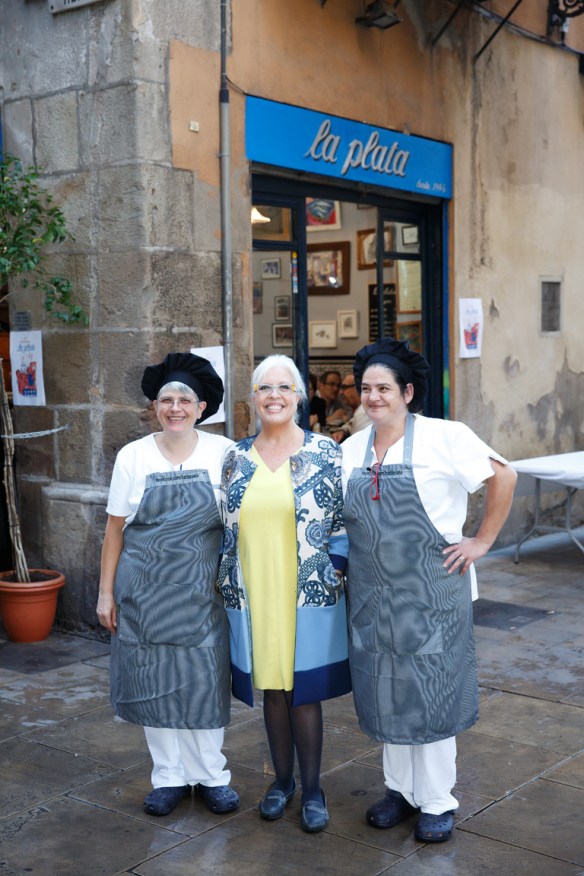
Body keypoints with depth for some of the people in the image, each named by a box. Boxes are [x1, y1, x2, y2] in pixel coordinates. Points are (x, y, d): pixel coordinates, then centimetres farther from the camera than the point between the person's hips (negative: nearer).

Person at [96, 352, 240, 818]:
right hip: (145, 589, 1)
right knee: (154, 683, 8)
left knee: (204, 682, 6)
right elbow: (115, 528, 3)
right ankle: (168, 776, 23)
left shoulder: (223, 452, -3)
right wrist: (106, 591, 2)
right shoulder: (133, 456, -1)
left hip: (202, 590, -1)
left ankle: (210, 775, 23)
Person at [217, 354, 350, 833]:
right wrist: (227, 584, 10)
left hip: (309, 595, -3)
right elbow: (227, 527, 12)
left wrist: (335, 575, -7)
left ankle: (312, 788, 18)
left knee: (304, 690, 3)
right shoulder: (237, 457, 6)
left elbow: (343, 519, -3)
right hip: (253, 596, 3)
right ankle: (282, 780, 29)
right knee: (271, 688, 12)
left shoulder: (325, 451, -4)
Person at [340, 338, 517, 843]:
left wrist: (482, 542, -9)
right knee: (385, 694, 13)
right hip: (373, 594, 5)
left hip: (431, 591, -5)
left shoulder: (443, 437, -10)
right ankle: (400, 788, 30)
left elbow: (503, 476, -8)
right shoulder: (352, 449, 7)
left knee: (431, 692, 4)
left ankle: (437, 801, 19)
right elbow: (343, 515, 17)